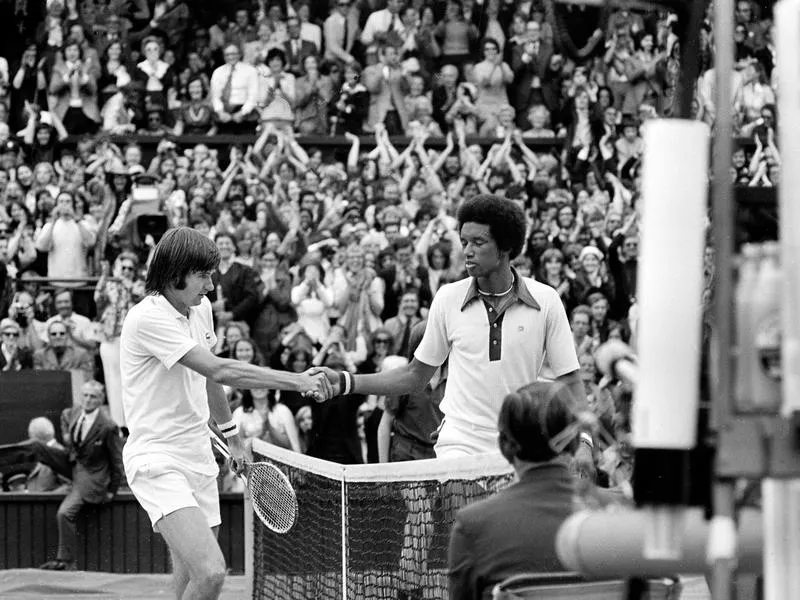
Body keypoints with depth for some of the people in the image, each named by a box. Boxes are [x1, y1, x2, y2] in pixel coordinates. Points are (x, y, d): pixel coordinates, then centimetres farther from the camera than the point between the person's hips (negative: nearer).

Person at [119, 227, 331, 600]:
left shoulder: (200, 308, 10)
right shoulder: (147, 318, -18)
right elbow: (219, 370, -25)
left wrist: (232, 434, 35)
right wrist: (297, 381, -25)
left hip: (198, 457, 9)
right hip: (157, 461, -9)